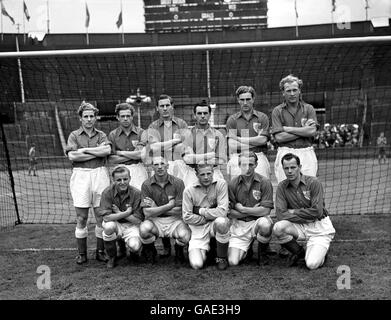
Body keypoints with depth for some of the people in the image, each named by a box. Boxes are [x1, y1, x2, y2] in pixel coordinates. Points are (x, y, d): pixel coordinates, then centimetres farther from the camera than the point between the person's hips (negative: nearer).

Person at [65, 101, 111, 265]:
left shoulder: (101, 135, 13)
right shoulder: (74, 135, 9)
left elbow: (107, 150, -8)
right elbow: (72, 156, -7)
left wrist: (85, 150, -8)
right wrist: (98, 152, -6)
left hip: (100, 174, 1)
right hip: (80, 175, -1)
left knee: (101, 216, 3)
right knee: (81, 217, 1)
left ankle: (100, 251, 13)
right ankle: (82, 253, 11)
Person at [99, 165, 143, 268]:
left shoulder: (136, 193, -14)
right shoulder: (107, 192, -13)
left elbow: (138, 220, -14)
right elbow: (106, 217, -22)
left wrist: (119, 212, -16)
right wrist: (126, 213, -21)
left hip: (131, 226, -1)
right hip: (115, 225, 1)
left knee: (134, 245, -29)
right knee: (109, 225, -34)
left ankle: (133, 252, 14)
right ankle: (112, 257, -6)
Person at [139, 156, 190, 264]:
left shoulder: (178, 183, -5)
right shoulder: (146, 185, -5)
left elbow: (180, 211, -7)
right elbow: (147, 212, -11)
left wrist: (156, 209, -9)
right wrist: (169, 205, -15)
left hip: (174, 220, 0)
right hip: (154, 221, 0)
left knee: (185, 236, -30)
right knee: (144, 229, -33)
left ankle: (178, 249, 11)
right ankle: (150, 250, 4)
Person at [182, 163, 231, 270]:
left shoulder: (221, 184, -6)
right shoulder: (189, 190, -4)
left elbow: (223, 211, -16)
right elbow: (187, 217, -6)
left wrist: (200, 211, -11)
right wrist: (209, 217, -11)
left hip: (216, 225, 0)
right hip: (198, 229, 1)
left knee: (221, 221, -37)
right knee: (196, 264, -16)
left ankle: (221, 257, -9)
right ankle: (208, 249, 22)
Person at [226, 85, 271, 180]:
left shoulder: (262, 117, 12)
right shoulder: (232, 119, 11)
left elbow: (263, 140, 0)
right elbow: (232, 145, 0)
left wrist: (239, 139, 1)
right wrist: (256, 141, -1)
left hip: (258, 157, 0)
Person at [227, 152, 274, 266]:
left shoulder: (264, 182, -6)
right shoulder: (233, 184, -2)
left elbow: (265, 210, -14)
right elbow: (230, 213, -4)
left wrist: (242, 209, -9)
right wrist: (253, 210, -11)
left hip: (258, 221, -1)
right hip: (239, 225, 2)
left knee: (265, 224, -38)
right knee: (233, 262, -12)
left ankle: (263, 252, -4)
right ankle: (247, 246, 24)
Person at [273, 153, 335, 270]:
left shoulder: (313, 183, -11)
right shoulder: (282, 187, -3)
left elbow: (317, 212, -18)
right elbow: (281, 215, -12)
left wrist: (294, 212, -11)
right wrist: (305, 215, -17)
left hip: (319, 228, -3)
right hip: (300, 227, 4)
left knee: (312, 264, -21)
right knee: (277, 228, -27)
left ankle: (320, 252, 18)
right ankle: (299, 252, 2)